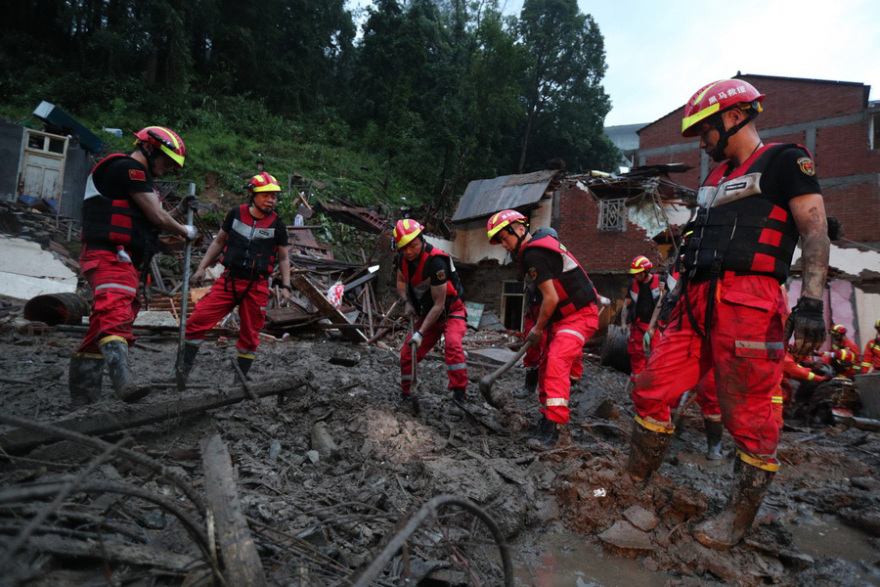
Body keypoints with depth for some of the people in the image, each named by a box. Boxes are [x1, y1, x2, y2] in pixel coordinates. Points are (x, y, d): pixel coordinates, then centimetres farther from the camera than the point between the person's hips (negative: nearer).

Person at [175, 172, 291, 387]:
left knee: (249, 335, 7)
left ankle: (240, 379, 23)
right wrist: (202, 268, 10)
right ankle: (185, 367, 10)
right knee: (198, 319, -8)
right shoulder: (236, 214, 4)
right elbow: (219, 242, 14)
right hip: (228, 280, 1)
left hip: (257, 287, -1)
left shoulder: (277, 225, 0)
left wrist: (286, 286, -4)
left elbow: (284, 258, 6)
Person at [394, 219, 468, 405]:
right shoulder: (403, 258, -8)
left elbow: (439, 305, -29)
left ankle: (460, 393, -23)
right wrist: (407, 302, -7)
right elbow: (401, 281, 13)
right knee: (408, 352, 3)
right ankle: (405, 393, 23)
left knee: (453, 344, -33)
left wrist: (421, 333, -29)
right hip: (428, 313, 7)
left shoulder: (436, 261, -31)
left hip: (451, 311, -6)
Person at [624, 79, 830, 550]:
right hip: (698, 303, 8)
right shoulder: (716, 178, 25)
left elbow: (815, 232, -7)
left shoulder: (785, 161, 3)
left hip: (747, 304, -7)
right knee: (651, 391, 5)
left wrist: (812, 301, -19)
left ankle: (740, 516, 18)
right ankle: (634, 482, 19)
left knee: (748, 417, 1)